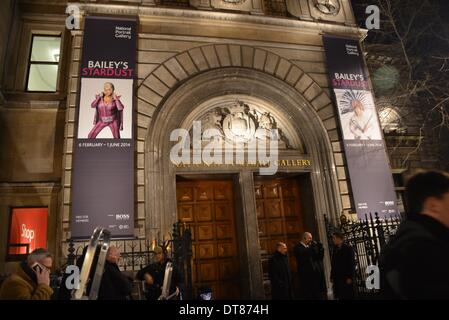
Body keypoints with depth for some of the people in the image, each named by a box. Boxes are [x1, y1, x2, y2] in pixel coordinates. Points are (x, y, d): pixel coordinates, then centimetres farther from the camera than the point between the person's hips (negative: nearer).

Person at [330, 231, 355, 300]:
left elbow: (352, 263, -8)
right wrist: (332, 276, 8)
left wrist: (350, 277, -14)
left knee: (348, 297, -1)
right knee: (340, 297, 4)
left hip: (346, 278, -5)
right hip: (337, 278, 5)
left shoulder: (348, 249, -3)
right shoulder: (335, 249, 13)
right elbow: (333, 264, 12)